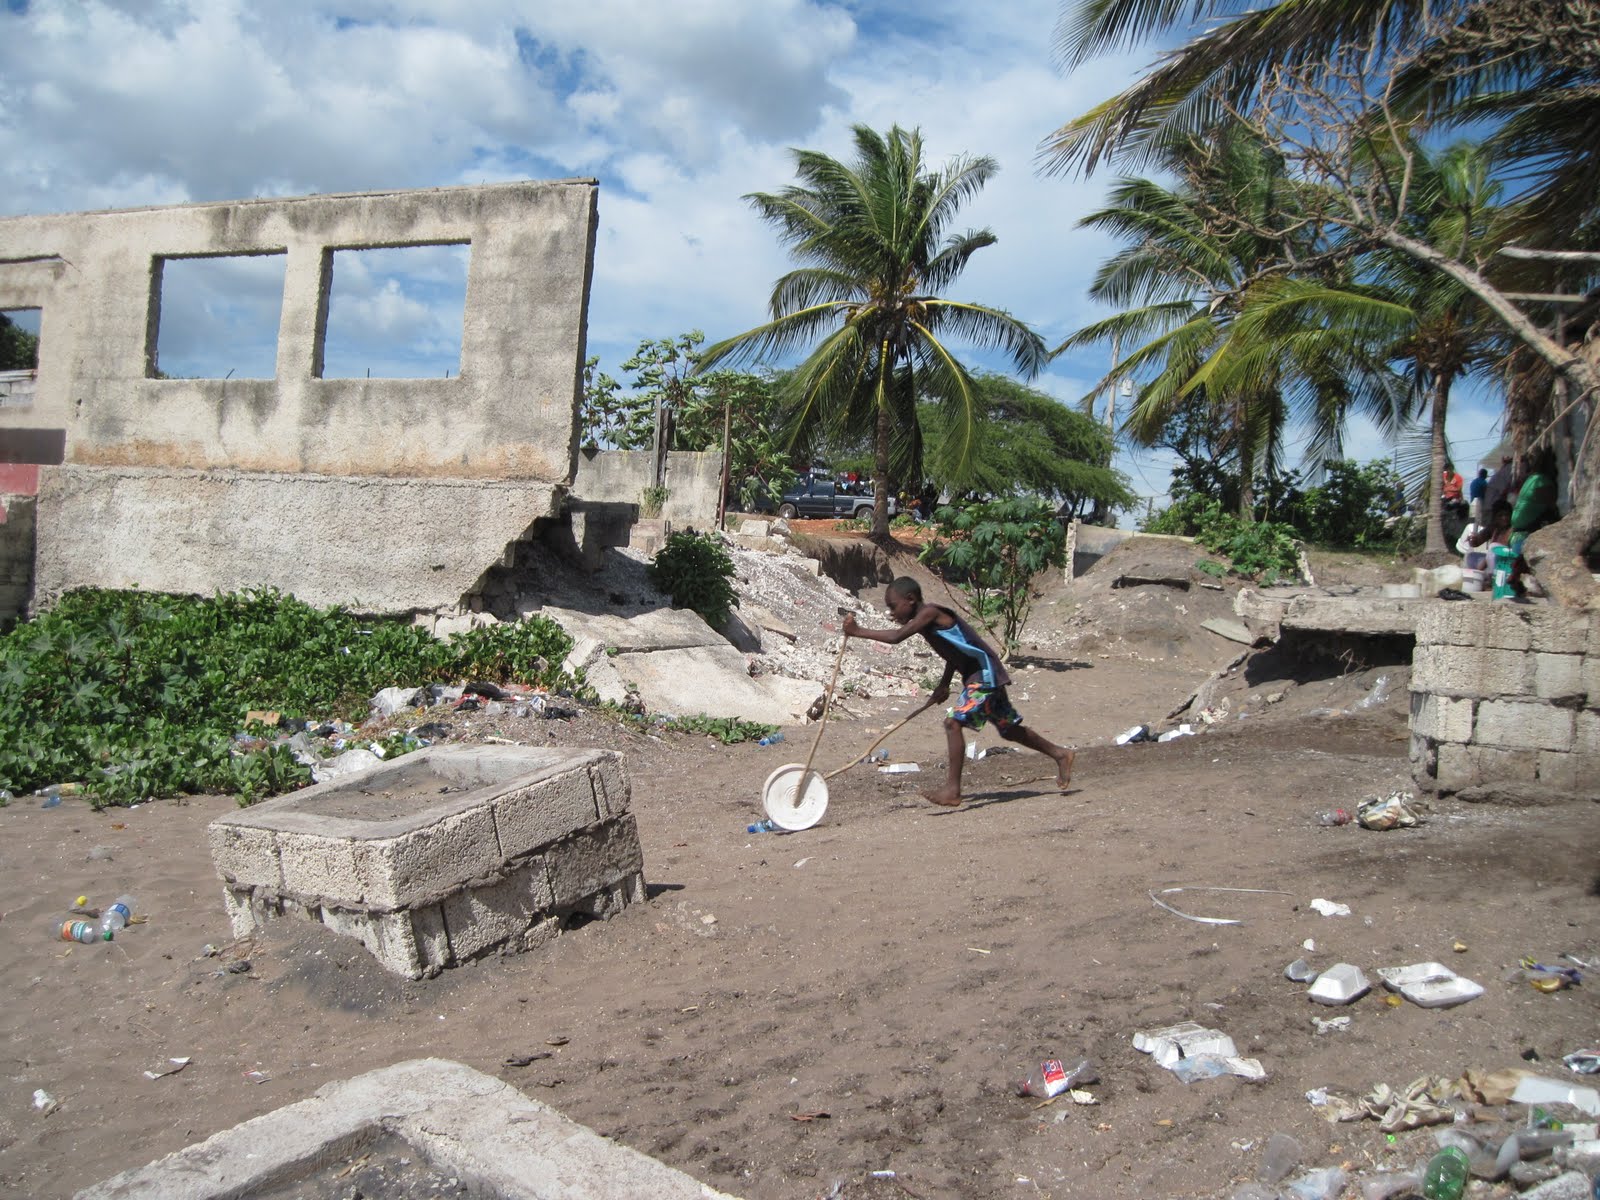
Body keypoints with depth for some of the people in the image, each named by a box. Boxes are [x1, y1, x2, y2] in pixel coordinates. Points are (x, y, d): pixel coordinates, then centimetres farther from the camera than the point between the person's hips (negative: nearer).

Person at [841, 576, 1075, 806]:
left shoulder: (929, 613, -20)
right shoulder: (927, 618, 8)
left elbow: (896, 636, -31)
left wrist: (857, 631, -25)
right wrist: (944, 684, 12)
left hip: (985, 674, -10)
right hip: (977, 675, 10)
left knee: (953, 721, -18)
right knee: (1009, 729, 21)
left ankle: (953, 789, -16)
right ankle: (1061, 754, 38)